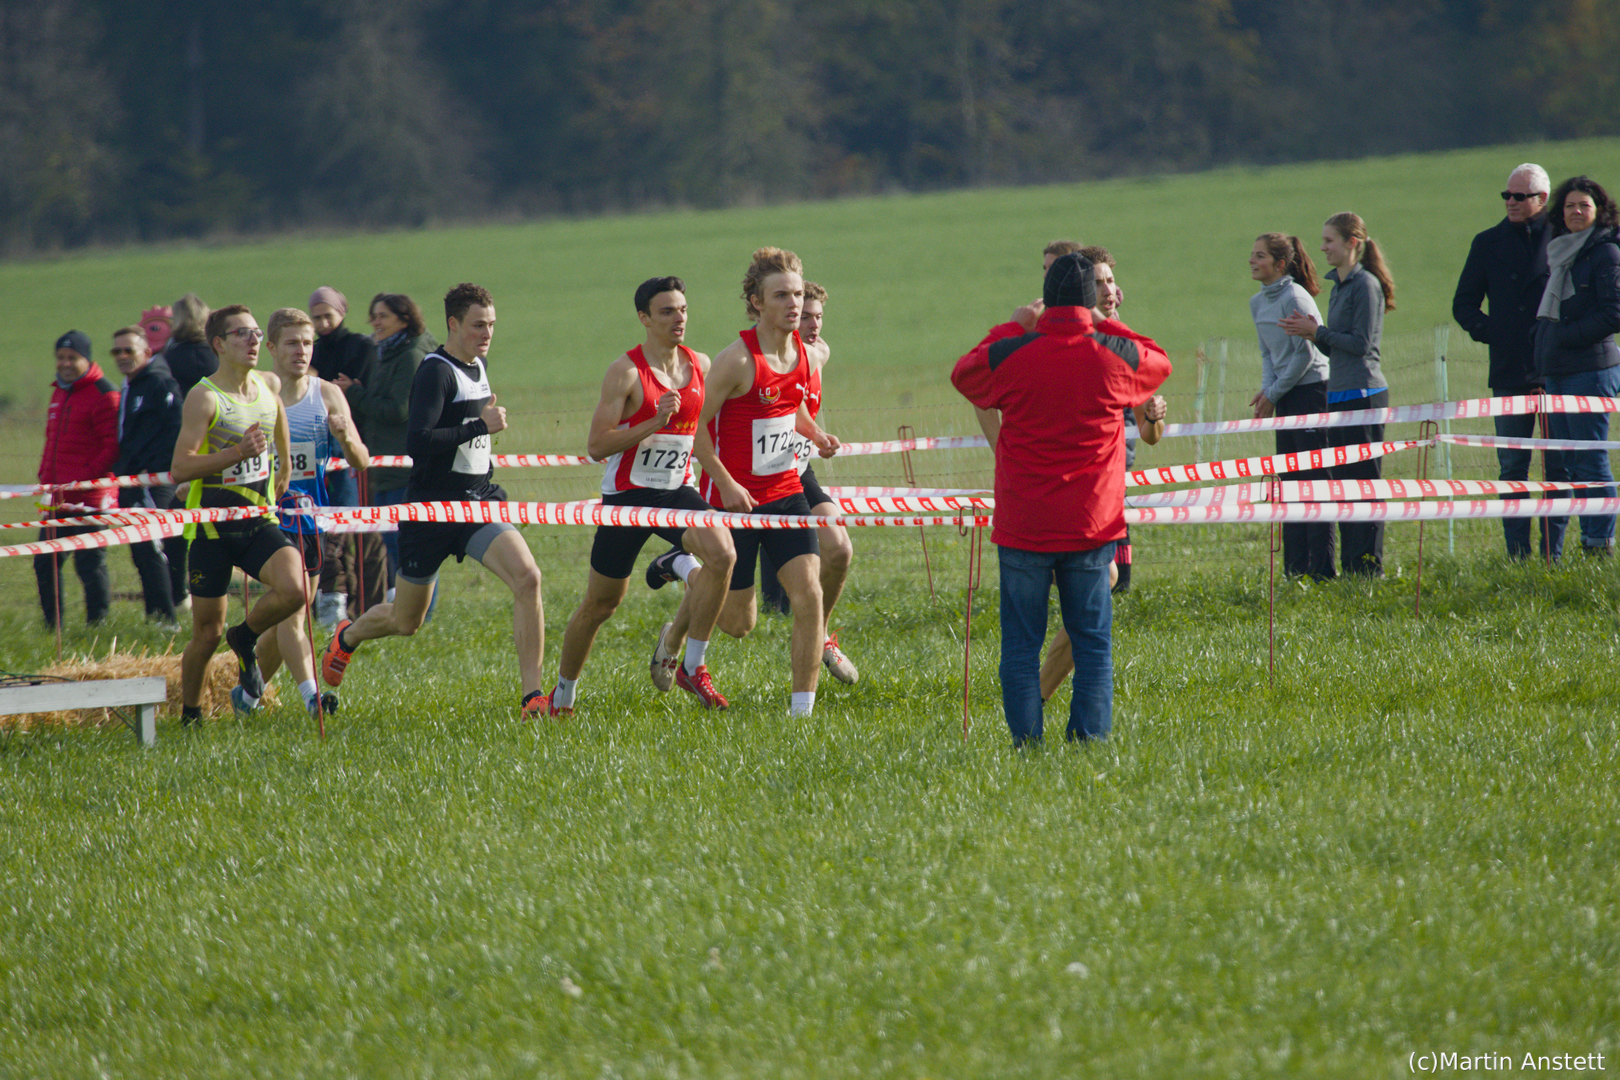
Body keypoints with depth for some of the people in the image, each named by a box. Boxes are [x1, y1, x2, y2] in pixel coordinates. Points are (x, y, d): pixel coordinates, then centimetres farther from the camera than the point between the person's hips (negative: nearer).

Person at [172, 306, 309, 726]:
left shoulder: (269, 386, 5)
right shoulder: (204, 398, -13)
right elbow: (179, 469, -19)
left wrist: (283, 468, 34)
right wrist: (237, 453, -28)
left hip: (259, 521, 4)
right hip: (212, 526, -4)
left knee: (293, 589, -21)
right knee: (208, 631, 1)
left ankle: (244, 640, 9)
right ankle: (189, 715, 23)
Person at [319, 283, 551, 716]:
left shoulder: (478, 364, 10)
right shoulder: (435, 372, -16)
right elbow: (418, 442, -29)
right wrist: (480, 426, -26)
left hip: (480, 500, 6)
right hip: (432, 506, -6)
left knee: (527, 577, -20)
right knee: (405, 622, 10)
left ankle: (532, 694, -18)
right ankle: (347, 637, 45)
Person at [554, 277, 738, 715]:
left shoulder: (701, 365, 4)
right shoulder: (626, 371, -13)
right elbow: (597, 445, -18)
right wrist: (655, 423, -28)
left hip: (678, 490, 4)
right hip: (627, 494, -4)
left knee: (722, 554, -26)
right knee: (601, 604, 6)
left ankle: (692, 666, -14)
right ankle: (562, 698, 27)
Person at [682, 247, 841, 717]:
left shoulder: (804, 355, 3)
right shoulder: (737, 360, -18)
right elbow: (695, 427, -14)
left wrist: (816, 435, 3)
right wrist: (725, 484, -21)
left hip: (786, 491, 5)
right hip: (734, 499, -5)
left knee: (808, 592, -13)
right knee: (739, 621, 5)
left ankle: (802, 709, -6)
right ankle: (675, 634, 41)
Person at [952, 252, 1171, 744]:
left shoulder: (1009, 355, -7)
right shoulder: (1115, 357, -5)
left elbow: (963, 374, 16)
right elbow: (1159, 363, 19)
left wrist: (1011, 328, 21)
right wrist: (1107, 327, 23)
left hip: (1022, 526, -1)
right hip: (1092, 526, 1)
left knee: (1020, 643, 6)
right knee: (1092, 642, 8)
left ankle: (1025, 740, 3)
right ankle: (1090, 737, 4)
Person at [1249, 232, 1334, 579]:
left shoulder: (1295, 298, -15)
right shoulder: (1258, 302, 10)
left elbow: (1305, 354, -15)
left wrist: (1274, 394, -12)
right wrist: (1266, 388, -1)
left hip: (1311, 390, -9)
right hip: (1286, 395, 9)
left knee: (1314, 477, -8)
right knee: (1290, 478, 8)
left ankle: (1322, 567, -6)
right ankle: (1296, 566, 12)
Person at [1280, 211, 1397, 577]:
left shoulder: (1366, 285, -10)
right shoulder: (1339, 286, 16)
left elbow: (1361, 343, -16)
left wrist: (1317, 331, -11)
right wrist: (1312, 333, 2)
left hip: (1364, 395, -9)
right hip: (1340, 396, 9)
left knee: (1364, 481, -7)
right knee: (1344, 482, 10)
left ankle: (1369, 567, -6)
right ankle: (1350, 565, 14)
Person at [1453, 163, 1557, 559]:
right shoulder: (1489, 243, 9)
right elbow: (1464, 304, 15)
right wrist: (1489, 333, 0)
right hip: (1511, 373, 2)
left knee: (1559, 464, 1)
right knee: (1512, 468, 2)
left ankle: (1553, 553, 5)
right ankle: (1517, 554, 5)